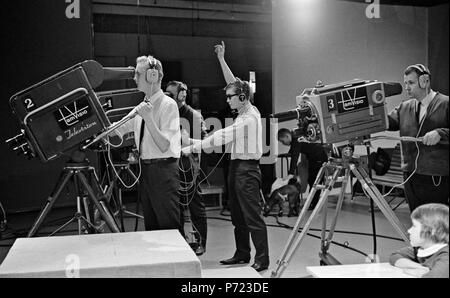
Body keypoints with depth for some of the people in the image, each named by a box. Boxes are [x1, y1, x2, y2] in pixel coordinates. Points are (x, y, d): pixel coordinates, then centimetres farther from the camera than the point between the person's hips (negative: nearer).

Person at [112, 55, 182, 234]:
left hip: (163, 170, -8)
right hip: (145, 169, 8)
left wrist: (148, 118, -26)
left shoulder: (168, 105, -11)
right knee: (151, 226, 15)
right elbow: (116, 130, 14)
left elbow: (164, 146, -18)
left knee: (170, 226, -2)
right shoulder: (142, 105, 11)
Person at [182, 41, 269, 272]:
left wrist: (191, 148, -14)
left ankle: (262, 259, -1)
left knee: (253, 216, -6)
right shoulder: (249, 110, 8)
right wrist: (221, 60, 18)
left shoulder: (248, 119, -19)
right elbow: (234, 83, 19)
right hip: (238, 167, 10)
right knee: (237, 215, 15)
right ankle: (242, 254, 25)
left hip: (247, 169, -10)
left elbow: (220, 138, -19)